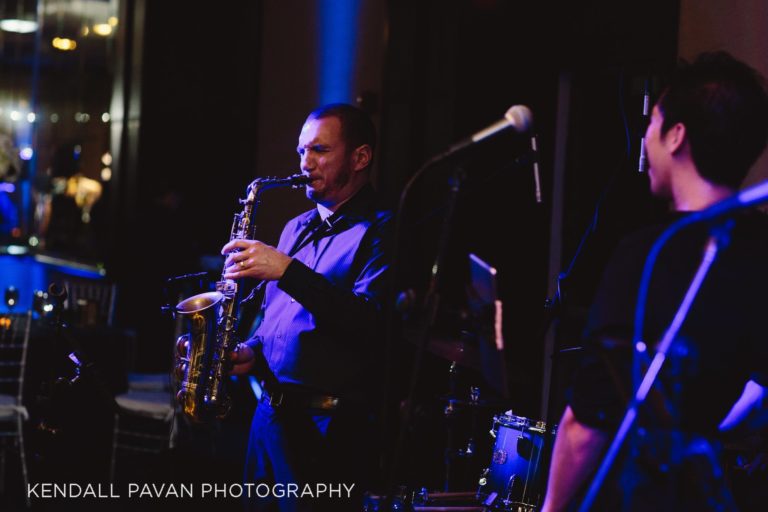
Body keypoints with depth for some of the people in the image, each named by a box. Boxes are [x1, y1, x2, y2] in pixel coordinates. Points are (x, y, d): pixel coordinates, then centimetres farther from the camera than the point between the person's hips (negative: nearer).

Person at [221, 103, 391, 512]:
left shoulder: (378, 232, -9)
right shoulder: (297, 229, 17)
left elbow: (369, 323, -23)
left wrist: (287, 271, -25)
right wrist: (252, 351, 5)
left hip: (329, 427, -8)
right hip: (270, 413, 8)